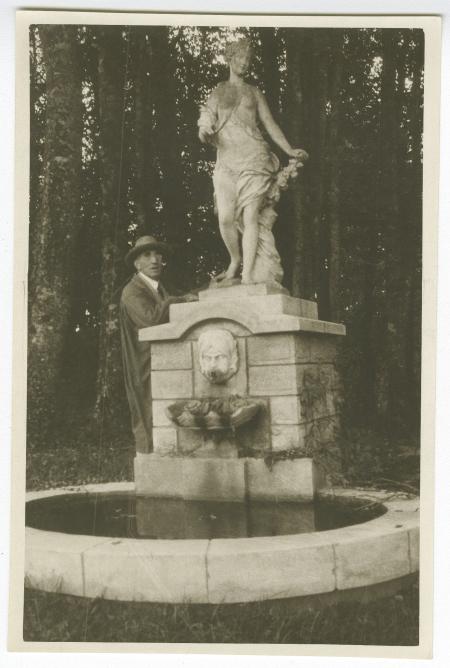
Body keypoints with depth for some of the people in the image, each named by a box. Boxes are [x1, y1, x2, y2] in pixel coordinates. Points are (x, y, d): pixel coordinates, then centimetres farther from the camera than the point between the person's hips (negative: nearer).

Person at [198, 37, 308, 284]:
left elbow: (269, 123, 15)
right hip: (226, 160, 1)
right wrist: (204, 132, -13)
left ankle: (248, 274, -15)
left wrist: (289, 150, 5)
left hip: (253, 158, -1)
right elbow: (205, 123, 12)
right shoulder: (217, 92, 18)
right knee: (225, 217, -14)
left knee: (250, 216, -12)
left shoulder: (254, 92, 18)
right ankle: (235, 260, 10)